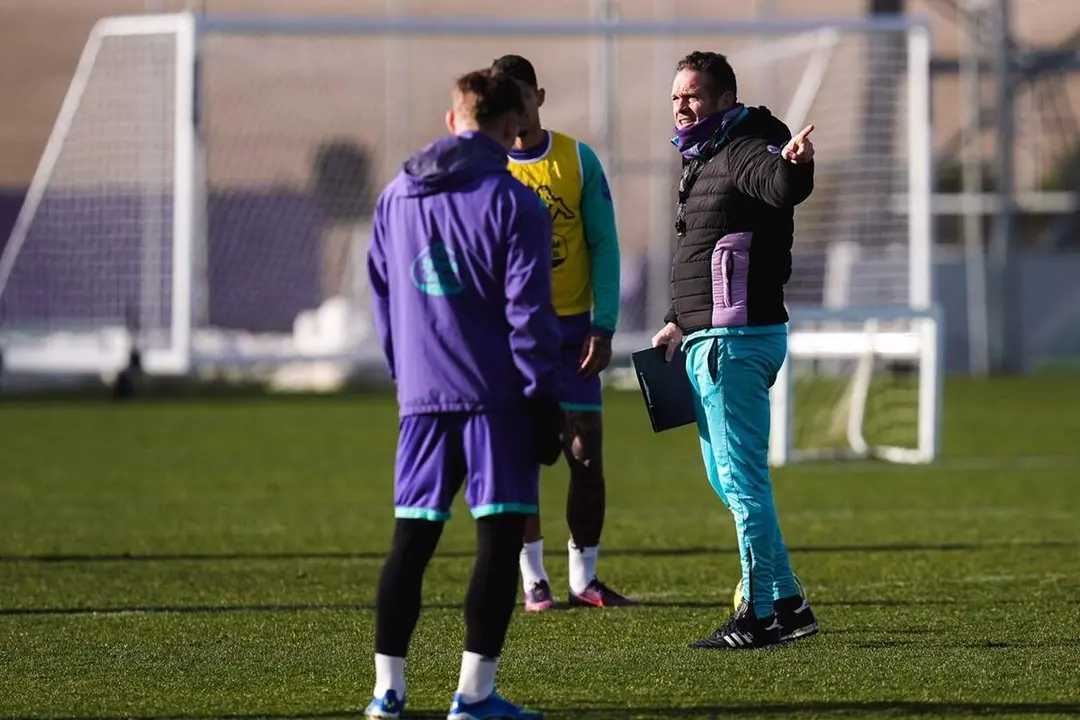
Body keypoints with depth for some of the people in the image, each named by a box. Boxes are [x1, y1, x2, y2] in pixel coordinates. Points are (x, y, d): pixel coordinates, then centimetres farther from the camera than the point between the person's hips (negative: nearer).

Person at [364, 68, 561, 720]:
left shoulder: (395, 198, 12)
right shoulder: (514, 204, -6)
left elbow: (381, 293, 18)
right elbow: (529, 312, -10)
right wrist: (545, 398, -7)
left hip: (422, 397, 5)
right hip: (497, 395, -5)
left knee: (412, 539, 9)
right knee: (500, 537, -2)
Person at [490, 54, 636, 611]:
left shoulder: (578, 160, 2)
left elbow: (604, 245, 2)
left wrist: (603, 325, -6)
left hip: (570, 328, 1)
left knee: (587, 457, 0)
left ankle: (584, 579, 10)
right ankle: (534, 580, 6)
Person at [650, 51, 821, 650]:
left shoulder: (744, 152, -13)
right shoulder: (707, 159, 19)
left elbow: (780, 186, -37)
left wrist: (795, 166, -60)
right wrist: (679, 324, 22)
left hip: (737, 341, -11)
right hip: (707, 341, 11)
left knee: (741, 478, -9)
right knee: (727, 478, 16)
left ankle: (760, 616, -7)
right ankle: (787, 604, 20)